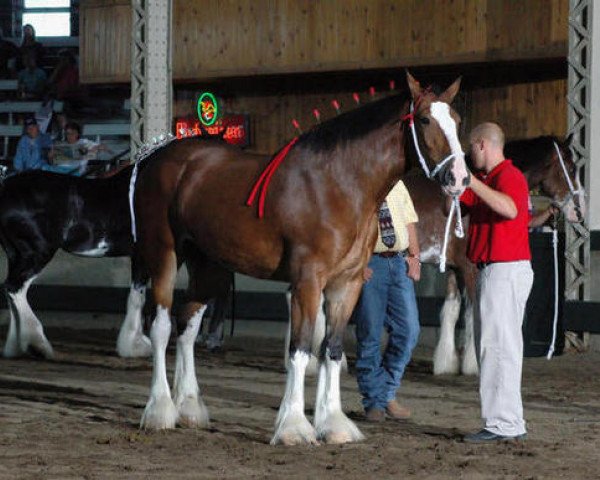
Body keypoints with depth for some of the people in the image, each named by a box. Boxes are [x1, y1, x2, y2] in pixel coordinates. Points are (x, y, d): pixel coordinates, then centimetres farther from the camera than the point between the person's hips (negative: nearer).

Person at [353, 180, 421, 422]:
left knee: (408, 330, -1)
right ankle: (374, 402, 9)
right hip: (368, 265, -5)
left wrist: (414, 257, 5)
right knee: (369, 334, 0)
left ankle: (387, 394, 13)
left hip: (399, 262, 5)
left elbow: (410, 222, 17)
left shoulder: (397, 184, 17)